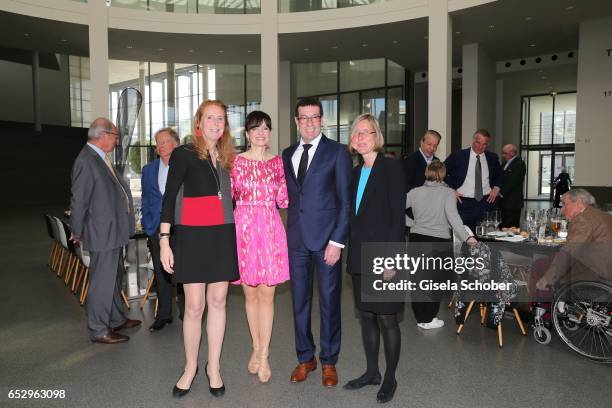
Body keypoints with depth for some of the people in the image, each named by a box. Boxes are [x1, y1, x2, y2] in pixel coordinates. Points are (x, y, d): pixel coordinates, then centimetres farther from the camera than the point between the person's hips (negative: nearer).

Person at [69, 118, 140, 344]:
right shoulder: (86, 161, -17)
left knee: (114, 277, 20)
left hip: (114, 231, 10)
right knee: (102, 281, 0)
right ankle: (98, 330, 14)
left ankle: (116, 319, 35)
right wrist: (78, 232, -8)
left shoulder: (102, 157, 11)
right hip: (102, 233, -10)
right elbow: (79, 200, -15)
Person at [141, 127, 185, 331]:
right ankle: (163, 314, 22)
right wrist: (147, 225, 6)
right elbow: (145, 200, 15)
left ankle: (186, 313, 17)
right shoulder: (148, 170, 13)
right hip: (157, 229, 4)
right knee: (161, 273, 9)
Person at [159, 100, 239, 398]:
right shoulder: (184, 154, -2)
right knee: (194, 306, 0)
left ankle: (213, 367, 22)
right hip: (192, 236, -4)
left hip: (223, 236, 4)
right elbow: (170, 198, -5)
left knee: (218, 302, 8)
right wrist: (164, 240, -11)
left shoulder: (226, 158, 12)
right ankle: (190, 368, 20)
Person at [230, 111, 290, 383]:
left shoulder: (277, 162, 8)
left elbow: (283, 200, 5)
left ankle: (263, 355, 13)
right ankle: (257, 347, 26)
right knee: (250, 293, 8)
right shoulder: (236, 160, 4)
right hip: (244, 227, 0)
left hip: (271, 228, 1)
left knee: (267, 293, 2)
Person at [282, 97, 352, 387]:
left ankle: (329, 362, 23)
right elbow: (286, 197, 13)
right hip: (296, 239, 4)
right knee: (299, 301, 11)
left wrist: (337, 241, -11)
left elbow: (345, 200, -5)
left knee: (329, 302, 6)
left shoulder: (337, 152, -1)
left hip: (326, 238, -4)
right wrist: (287, 233, 2)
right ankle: (305, 358, 29)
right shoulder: (287, 154, 13)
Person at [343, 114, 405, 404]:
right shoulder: (356, 172, 13)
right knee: (366, 316, 14)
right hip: (360, 256, 7)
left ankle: (390, 378, 20)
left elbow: (398, 214, -12)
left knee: (386, 318, 3)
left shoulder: (391, 167, -6)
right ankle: (371, 372, 29)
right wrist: (352, 253, 8)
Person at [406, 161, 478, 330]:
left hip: (416, 239, 3)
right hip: (439, 242, -3)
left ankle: (420, 318, 24)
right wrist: (467, 237, -19)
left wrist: (411, 223, 8)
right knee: (434, 281, 10)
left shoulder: (415, 192, 2)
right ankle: (428, 319, 19)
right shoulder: (448, 192, -7)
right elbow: (453, 216, -19)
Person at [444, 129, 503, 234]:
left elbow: (500, 175, 26)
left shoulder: (492, 158, 8)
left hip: (486, 202, 3)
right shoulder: (457, 156, -3)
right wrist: (451, 190, -5)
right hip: (464, 203, -3)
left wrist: (496, 188, 8)